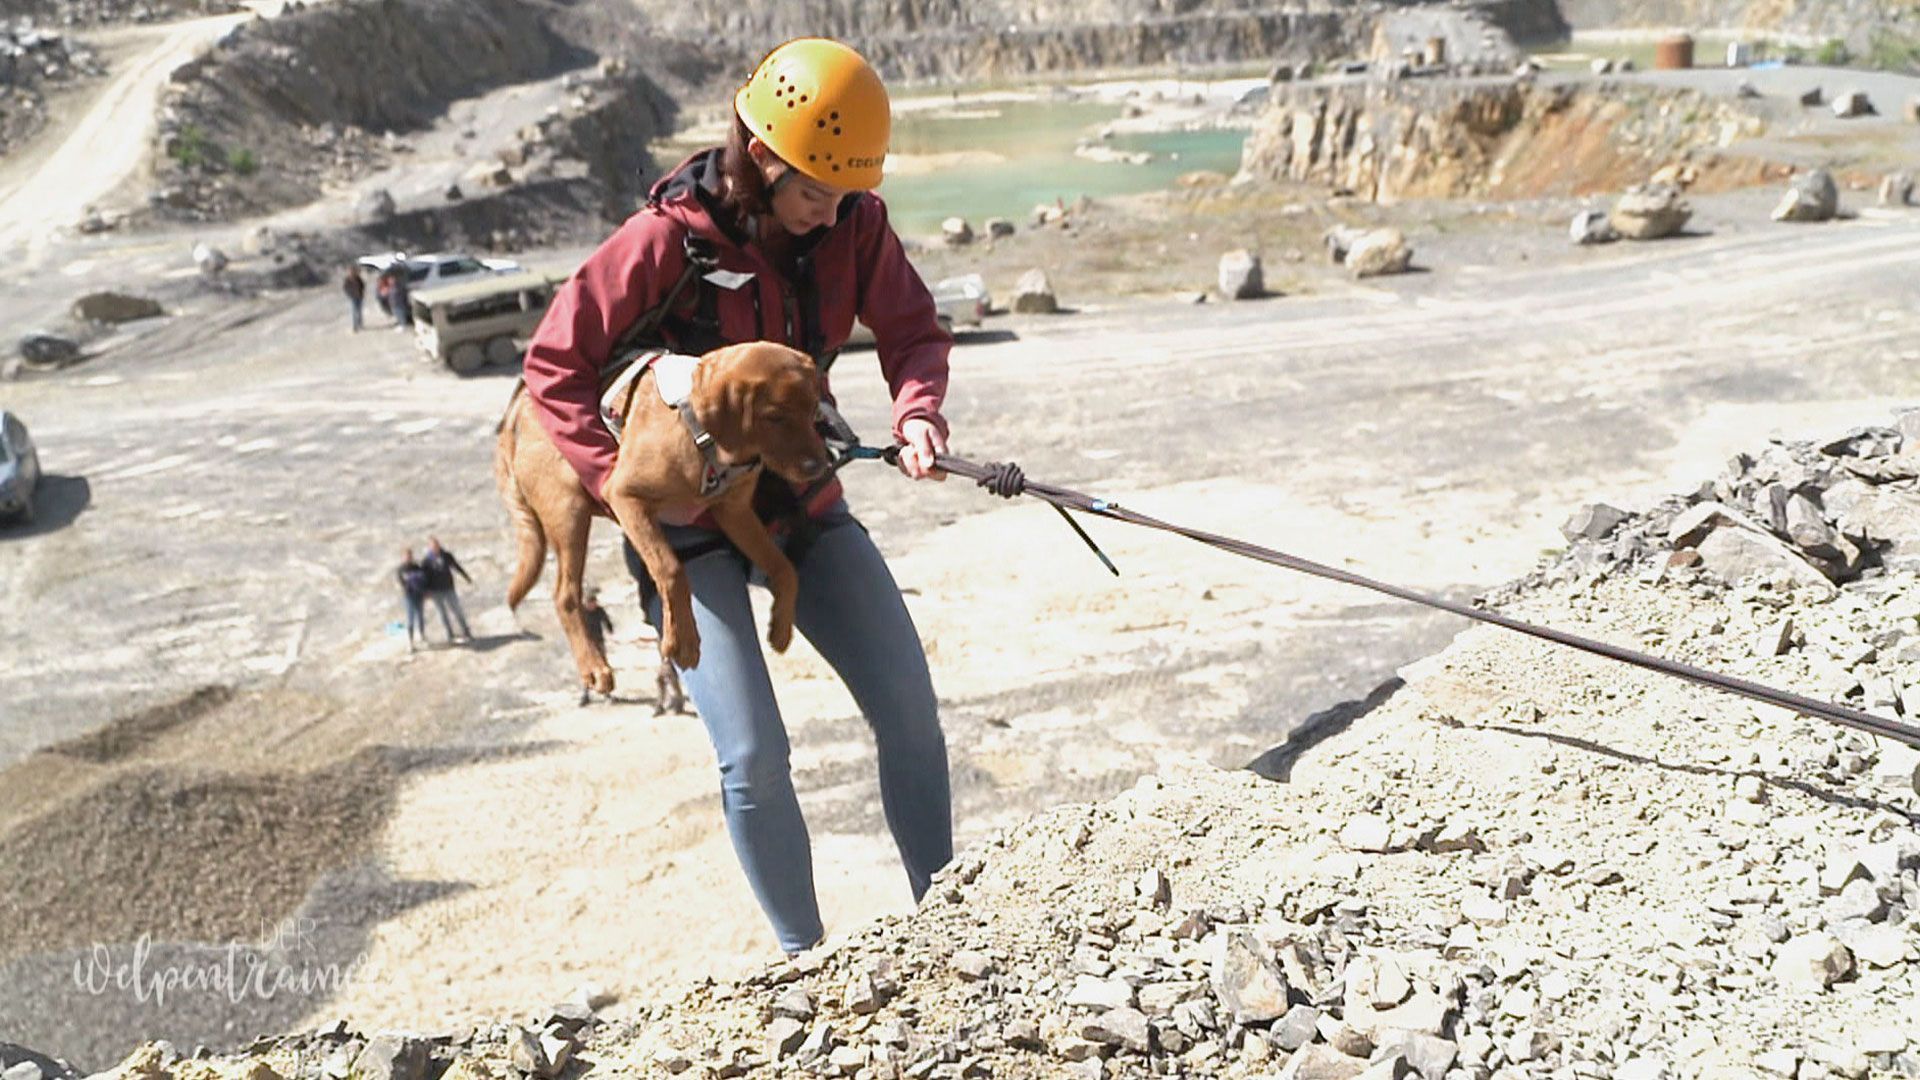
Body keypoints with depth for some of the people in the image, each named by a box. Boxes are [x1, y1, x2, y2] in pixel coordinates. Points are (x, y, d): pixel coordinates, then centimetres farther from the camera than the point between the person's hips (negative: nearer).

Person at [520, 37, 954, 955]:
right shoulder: (667, 238, -19)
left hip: (804, 500, 5)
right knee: (752, 755, -11)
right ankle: (805, 960, 10)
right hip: (690, 517, -4)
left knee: (911, 710, 1)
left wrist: (917, 412, -21)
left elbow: (910, 328, 0)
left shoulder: (853, 221, -7)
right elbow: (555, 365, -14)